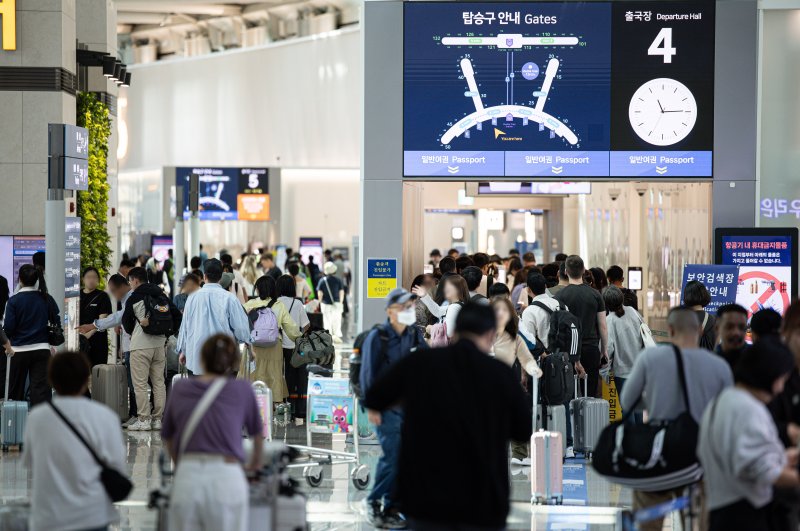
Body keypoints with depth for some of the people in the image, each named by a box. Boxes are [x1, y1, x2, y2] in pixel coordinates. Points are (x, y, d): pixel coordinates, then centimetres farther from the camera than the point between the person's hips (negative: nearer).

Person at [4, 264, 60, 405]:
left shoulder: (14, 300, -8)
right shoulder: (46, 299, 0)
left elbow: (8, 328, -10)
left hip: (19, 350, -1)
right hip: (42, 349, 1)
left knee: (16, 390, 14)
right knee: (42, 388, -4)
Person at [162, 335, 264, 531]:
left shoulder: (180, 389, 16)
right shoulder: (242, 389, 11)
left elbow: (167, 437, 30)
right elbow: (257, 433, 28)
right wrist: (255, 464, 48)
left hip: (187, 480, 2)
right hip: (226, 479, -2)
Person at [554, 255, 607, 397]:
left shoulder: (560, 296, -4)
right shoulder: (595, 295, 4)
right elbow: (603, 326, 5)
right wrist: (604, 350, 15)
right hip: (591, 349, 2)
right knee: (590, 395, 4)